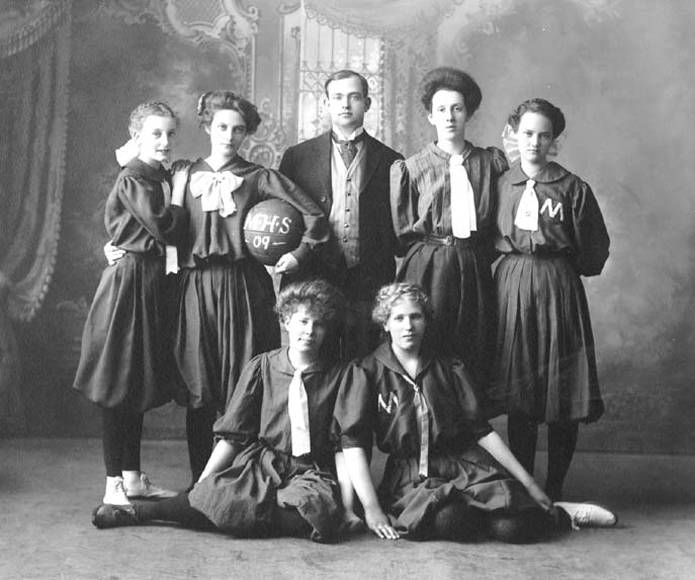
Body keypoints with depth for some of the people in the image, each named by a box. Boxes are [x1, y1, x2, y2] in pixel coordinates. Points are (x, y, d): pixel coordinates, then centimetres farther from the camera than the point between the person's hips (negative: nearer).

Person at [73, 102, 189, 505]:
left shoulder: (163, 179, 14)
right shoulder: (133, 179, -12)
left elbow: (174, 233, 13)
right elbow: (166, 228, -19)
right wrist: (180, 197, -5)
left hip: (153, 282, 9)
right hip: (130, 282, -9)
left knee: (140, 385, 13)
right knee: (119, 387, -3)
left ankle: (133, 477, 22)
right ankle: (114, 483, 5)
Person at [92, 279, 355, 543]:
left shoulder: (336, 375, 5)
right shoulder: (262, 367, 6)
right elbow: (232, 436, 5)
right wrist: (201, 484, -3)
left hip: (310, 472, 0)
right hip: (258, 463, 0)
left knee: (322, 512, -36)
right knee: (207, 495, -33)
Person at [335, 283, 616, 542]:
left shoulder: (449, 369, 10)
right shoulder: (365, 372, 1)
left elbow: (481, 431, 10)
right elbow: (353, 442, -6)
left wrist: (528, 483, 5)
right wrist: (371, 507, -17)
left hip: (464, 464, 2)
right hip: (409, 475, -2)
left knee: (511, 526, -24)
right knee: (454, 523, -34)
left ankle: (560, 514, 6)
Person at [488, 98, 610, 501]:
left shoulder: (573, 188, 1)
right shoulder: (500, 183, 6)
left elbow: (594, 252, 5)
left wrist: (560, 267, 3)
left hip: (559, 287, -1)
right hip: (511, 285, 1)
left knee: (564, 393, 0)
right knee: (518, 392, 3)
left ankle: (555, 490, 13)